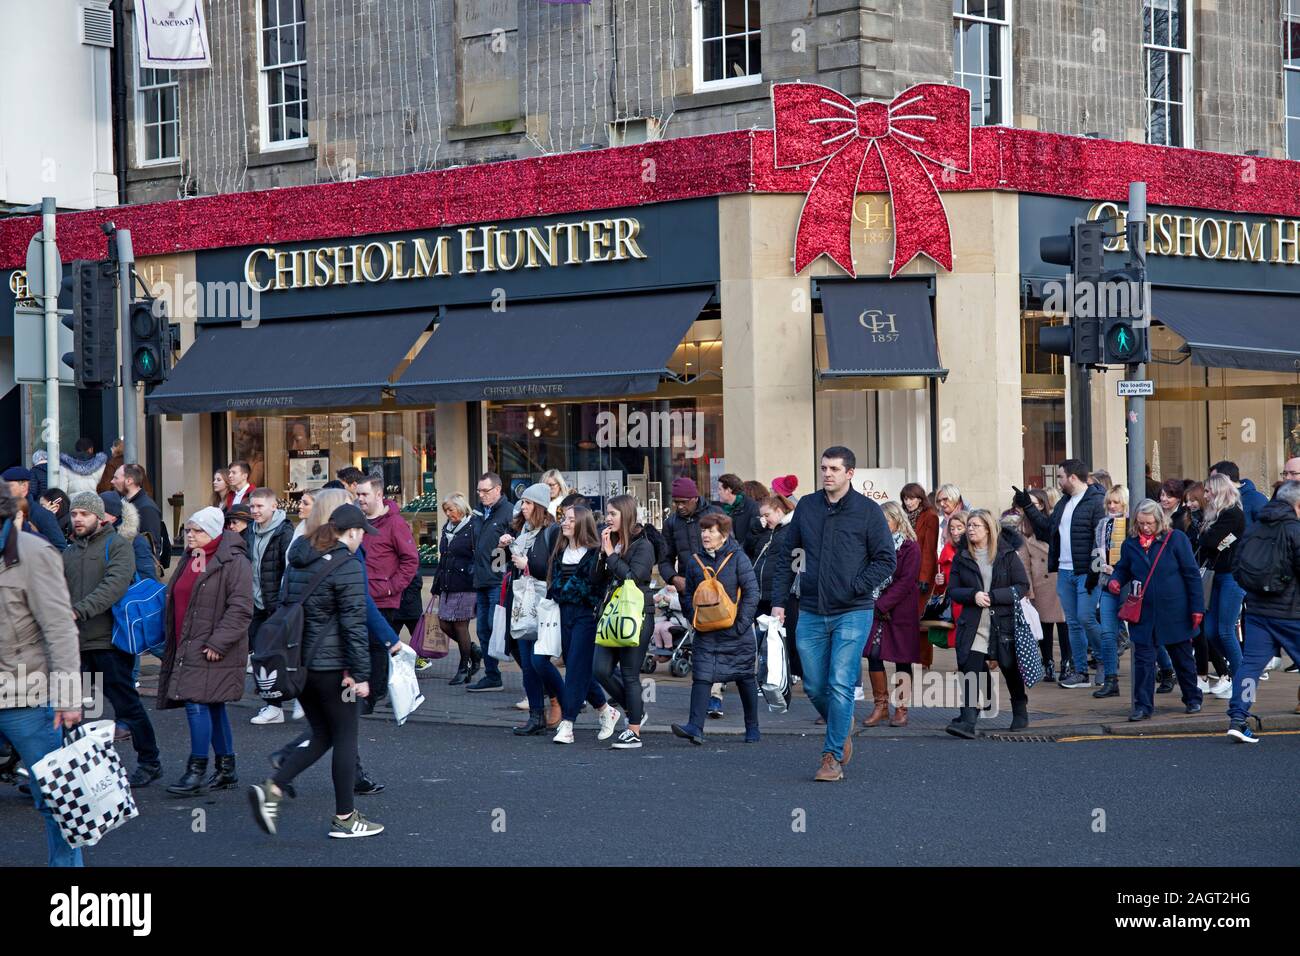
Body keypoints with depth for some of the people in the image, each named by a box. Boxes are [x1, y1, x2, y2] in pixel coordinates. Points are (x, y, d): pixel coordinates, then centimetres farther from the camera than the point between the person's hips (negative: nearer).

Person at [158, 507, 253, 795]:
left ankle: (197, 771, -9)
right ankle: (226, 769, 19)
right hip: (188, 649, 9)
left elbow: (240, 609, -17)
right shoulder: (190, 560, 17)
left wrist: (217, 643, -20)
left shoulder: (233, 562, -11)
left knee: (197, 704, -14)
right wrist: (172, 642, 21)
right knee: (213, 707, 12)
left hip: (214, 652, -9)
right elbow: (175, 602, 27)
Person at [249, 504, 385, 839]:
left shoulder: (298, 562, 12)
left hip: (299, 664, 8)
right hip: (332, 668, -8)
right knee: (345, 739, 4)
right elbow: (354, 625, -17)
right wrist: (360, 674, -14)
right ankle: (345, 818, 10)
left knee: (322, 736, 16)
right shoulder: (348, 567, -14)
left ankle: (272, 789, 0)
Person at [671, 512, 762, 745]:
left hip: (736, 633, -3)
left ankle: (752, 727, 21)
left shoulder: (737, 558, -5)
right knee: (701, 677, -10)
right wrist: (694, 618, -1)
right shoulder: (695, 562, 7)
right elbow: (688, 595, 14)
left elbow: (752, 592, -8)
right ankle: (695, 727, -17)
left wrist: (742, 623, -13)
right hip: (706, 634, 3)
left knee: (745, 678, 8)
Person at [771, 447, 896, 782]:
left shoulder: (868, 511, -4)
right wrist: (779, 600, 8)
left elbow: (886, 560, -2)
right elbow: (788, 555, 14)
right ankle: (842, 728, 36)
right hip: (811, 615, 4)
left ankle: (832, 756, 0)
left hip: (853, 613, -4)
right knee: (814, 687, 8)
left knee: (840, 686, -9)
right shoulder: (806, 506, 7)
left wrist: (855, 587, -12)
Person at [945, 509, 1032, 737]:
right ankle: (967, 721, -23)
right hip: (973, 625, 1)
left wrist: (993, 596, -16)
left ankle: (1020, 713, 36)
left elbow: (1022, 586, -5)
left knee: (1011, 670, 14)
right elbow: (953, 590, 4)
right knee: (970, 671, -15)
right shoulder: (962, 557, 5)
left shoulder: (1007, 554, -1)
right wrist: (973, 595, -16)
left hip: (1004, 623, -1)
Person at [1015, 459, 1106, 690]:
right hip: (1064, 572, 8)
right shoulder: (1063, 503, 17)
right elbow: (1047, 527, 22)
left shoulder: (1096, 502, -11)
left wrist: (1096, 571, -20)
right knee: (1072, 623, 9)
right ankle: (1080, 672, 14)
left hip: (1085, 573, -8)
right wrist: (1027, 506, 19)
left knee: (1085, 618, -12)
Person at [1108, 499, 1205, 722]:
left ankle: (1193, 699, 28)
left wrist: (1197, 607, -8)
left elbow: (1192, 574, -5)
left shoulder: (1176, 539, -6)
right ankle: (1143, 705, 2)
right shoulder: (1131, 544, 3)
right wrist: (1115, 580, -10)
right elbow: (1123, 568, 15)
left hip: (1174, 611, -2)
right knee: (1143, 659, -2)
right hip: (1143, 612, 2)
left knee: (1183, 658, 13)